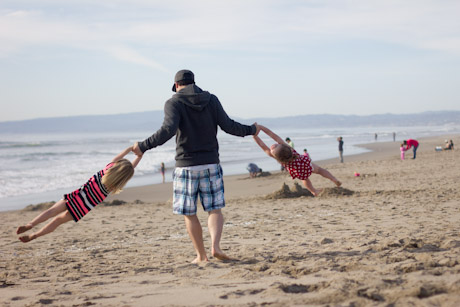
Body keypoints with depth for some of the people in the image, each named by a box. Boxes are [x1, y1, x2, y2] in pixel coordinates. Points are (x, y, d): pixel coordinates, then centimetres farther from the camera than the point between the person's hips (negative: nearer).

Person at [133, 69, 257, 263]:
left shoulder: (174, 103, -5)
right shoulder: (211, 100, 5)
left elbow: (168, 130, -20)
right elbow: (228, 126, 2)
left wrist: (143, 146, -16)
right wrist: (250, 130, 18)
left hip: (186, 165, -3)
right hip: (211, 164, 3)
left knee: (189, 213, 8)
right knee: (215, 209, 9)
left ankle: (201, 255, 10)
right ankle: (215, 246, -13)